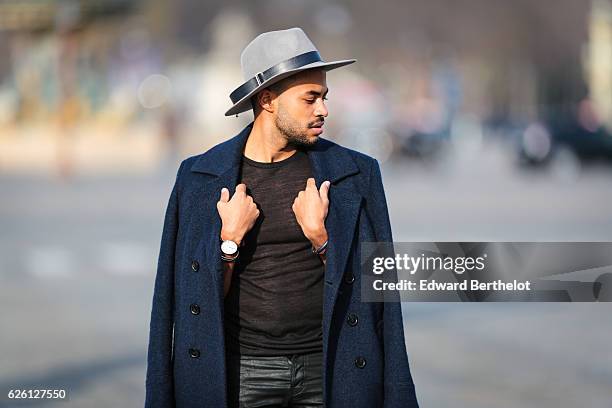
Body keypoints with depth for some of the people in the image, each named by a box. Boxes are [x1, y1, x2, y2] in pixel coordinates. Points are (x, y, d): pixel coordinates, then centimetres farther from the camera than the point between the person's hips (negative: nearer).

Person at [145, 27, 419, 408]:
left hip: (325, 366, 0)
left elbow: (368, 286, 0)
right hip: (242, 372, 0)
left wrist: (318, 234, -13)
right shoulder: (200, 177, 0)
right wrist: (231, 239, -14)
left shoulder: (355, 174, 1)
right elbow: (203, 297, 1)